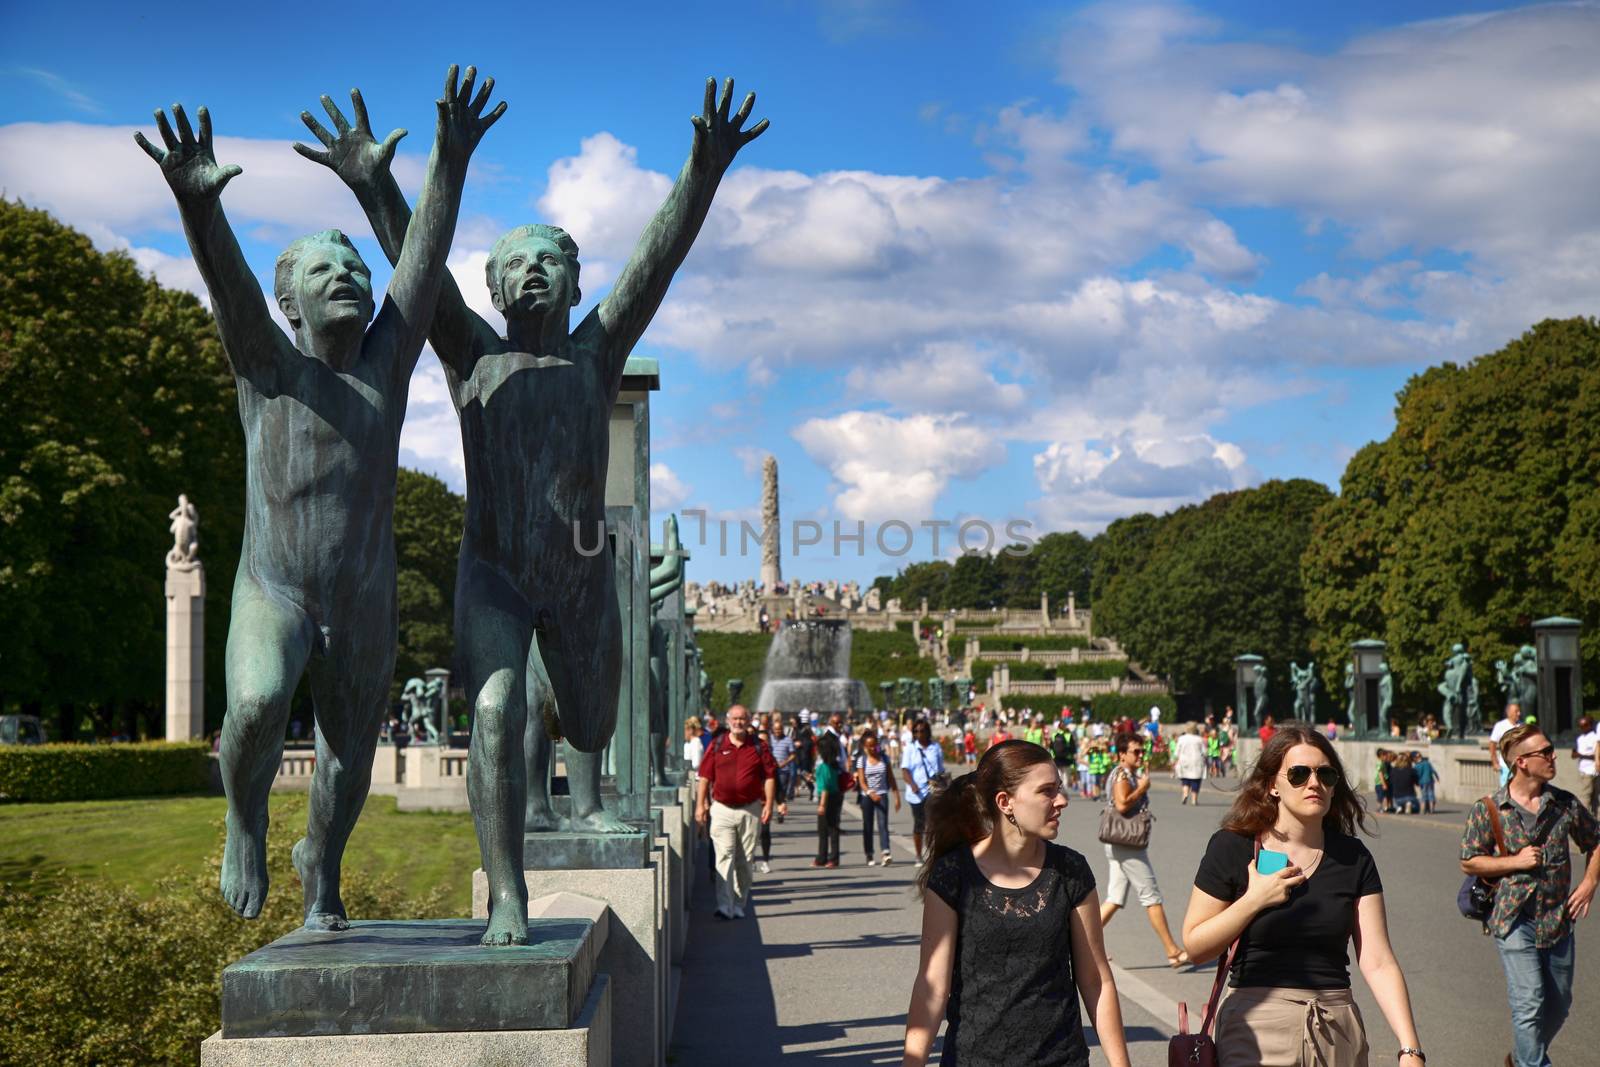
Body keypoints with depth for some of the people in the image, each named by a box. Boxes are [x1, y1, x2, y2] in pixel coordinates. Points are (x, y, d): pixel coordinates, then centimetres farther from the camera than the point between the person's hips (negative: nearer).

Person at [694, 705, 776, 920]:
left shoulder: (759, 748, 4)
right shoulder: (717, 747, 3)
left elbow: (770, 776, 3)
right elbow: (705, 777, 5)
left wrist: (769, 804, -5)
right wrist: (700, 804, 0)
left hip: (750, 810, 1)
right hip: (722, 809, -1)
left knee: (745, 861, 8)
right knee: (724, 857, -10)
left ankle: (739, 905, 19)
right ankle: (725, 906, -15)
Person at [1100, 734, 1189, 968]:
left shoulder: (1132, 775, 19)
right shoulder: (1121, 775, -13)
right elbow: (1122, 804, -27)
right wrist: (1143, 787, -15)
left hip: (1122, 846, 10)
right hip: (1127, 845, -10)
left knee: (1115, 899, 9)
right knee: (1152, 897, -6)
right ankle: (1173, 952, -2)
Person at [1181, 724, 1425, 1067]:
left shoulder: (1353, 858, 3)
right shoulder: (1232, 848, -4)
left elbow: (1379, 962, -4)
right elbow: (1195, 946, -4)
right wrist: (1254, 900, -15)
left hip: (1338, 1031, 3)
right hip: (1256, 1028, -3)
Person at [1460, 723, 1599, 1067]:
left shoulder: (1566, 803, 3)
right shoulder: (1489, 809, -6)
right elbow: (1469, 861, -1)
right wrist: (1516, 861, -13)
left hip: (1557, 919, 4)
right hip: (1513, 920, -4)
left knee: (1558, 1005, 14)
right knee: (1529, 1004, -13)